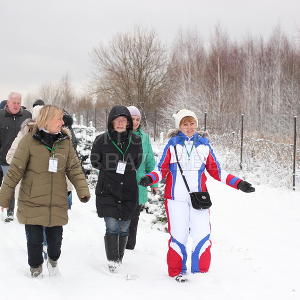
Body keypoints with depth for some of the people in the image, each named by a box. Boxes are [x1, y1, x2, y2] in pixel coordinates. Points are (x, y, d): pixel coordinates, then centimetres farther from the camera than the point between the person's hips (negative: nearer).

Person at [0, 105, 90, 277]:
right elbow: (15, 171, -6)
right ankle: (36, 268, 31)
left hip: (57, 203, 3)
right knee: (34, 239, 6)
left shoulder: (65, 141, 2)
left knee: (55, 237, 10)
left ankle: (53, 260, 41)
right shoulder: (29, 140, -9)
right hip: (32, 202, -3)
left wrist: (83, 190, -13)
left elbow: (74, 168, 1)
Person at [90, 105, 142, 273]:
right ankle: (112, 261, 2)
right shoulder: (102, 140, -3)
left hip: (129, 191, 2)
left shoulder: (136, 141, 4)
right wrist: (113, 168, 3)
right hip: (107, 191, -2)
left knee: (124, 229, 9)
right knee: (112, 228, -10)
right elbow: (95, 161, 8)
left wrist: (126, 169, 7)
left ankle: (120, 258, 26)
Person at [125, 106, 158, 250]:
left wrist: (154, 182, 13)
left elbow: (150, 161, 14)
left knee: (133, 219, 10)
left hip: (138, 184, 3)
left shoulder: (144, 137, 8)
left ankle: (130, 247, 21)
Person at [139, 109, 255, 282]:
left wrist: (239, 183, 7)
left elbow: (215, 170, 14)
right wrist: (149, 179, -16)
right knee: (179, 235, 0)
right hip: (176, 197, -1)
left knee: (202, 235, -5)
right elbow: (163, 169, 5)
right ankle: (177, 271, 17)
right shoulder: (173, 144, 5)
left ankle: (201, 271, 10)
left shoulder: (204, 144, 11)